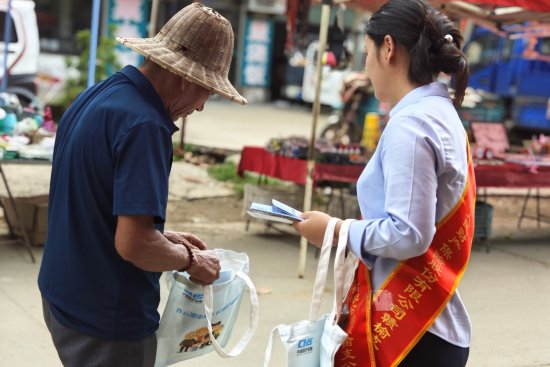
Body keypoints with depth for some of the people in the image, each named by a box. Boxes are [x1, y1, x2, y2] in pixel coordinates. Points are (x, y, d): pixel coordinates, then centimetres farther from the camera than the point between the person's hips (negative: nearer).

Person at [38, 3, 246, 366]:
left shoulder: (93, 97, 4)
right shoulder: (144, 125, -24)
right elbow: (132, 243, -29)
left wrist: (164, 237, 12)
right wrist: (190, 260, -11)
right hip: (106, 318, -8)